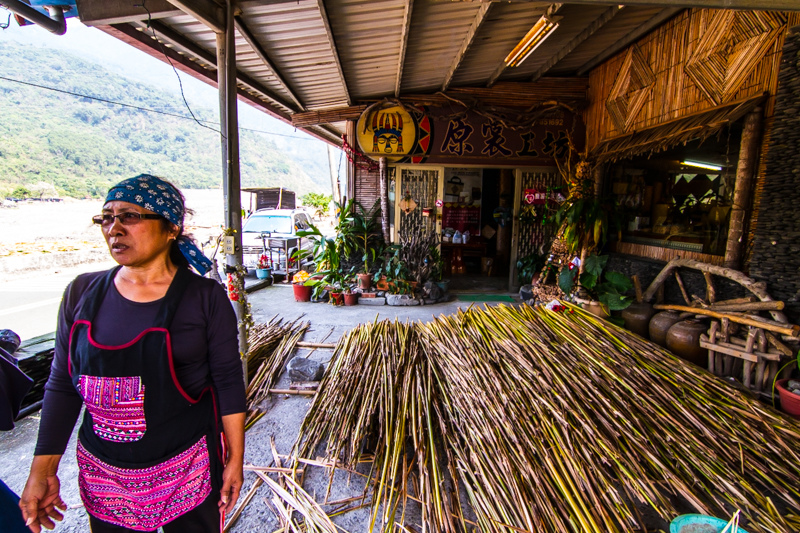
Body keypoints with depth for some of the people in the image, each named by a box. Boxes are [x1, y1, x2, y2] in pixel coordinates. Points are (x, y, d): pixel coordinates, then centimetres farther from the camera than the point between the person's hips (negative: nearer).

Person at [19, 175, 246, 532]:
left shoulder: (205, 297, -13)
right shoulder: (82, 293, -3)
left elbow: (228, 380, -10)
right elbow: (62, 384, 4)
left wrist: (236, 457, -7)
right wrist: (43, 468, 4)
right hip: (101, 472, 4)